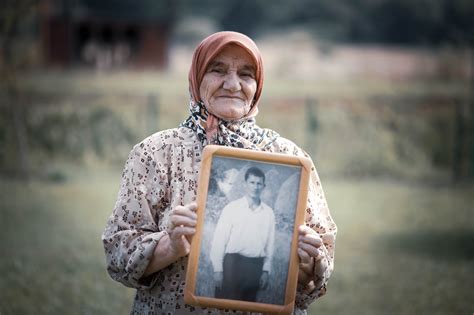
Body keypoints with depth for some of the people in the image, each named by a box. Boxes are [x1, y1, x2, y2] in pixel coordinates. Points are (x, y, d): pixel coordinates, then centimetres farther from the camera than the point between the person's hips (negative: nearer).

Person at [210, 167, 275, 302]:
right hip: (232, 262, -3)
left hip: (255, 265, 3)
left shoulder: (268, 213, 7)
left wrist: (266, 270, 8)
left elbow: (269, 244, 11)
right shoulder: (232, 208, -4)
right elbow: (219, 239, -4)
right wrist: (218, 269, -8)